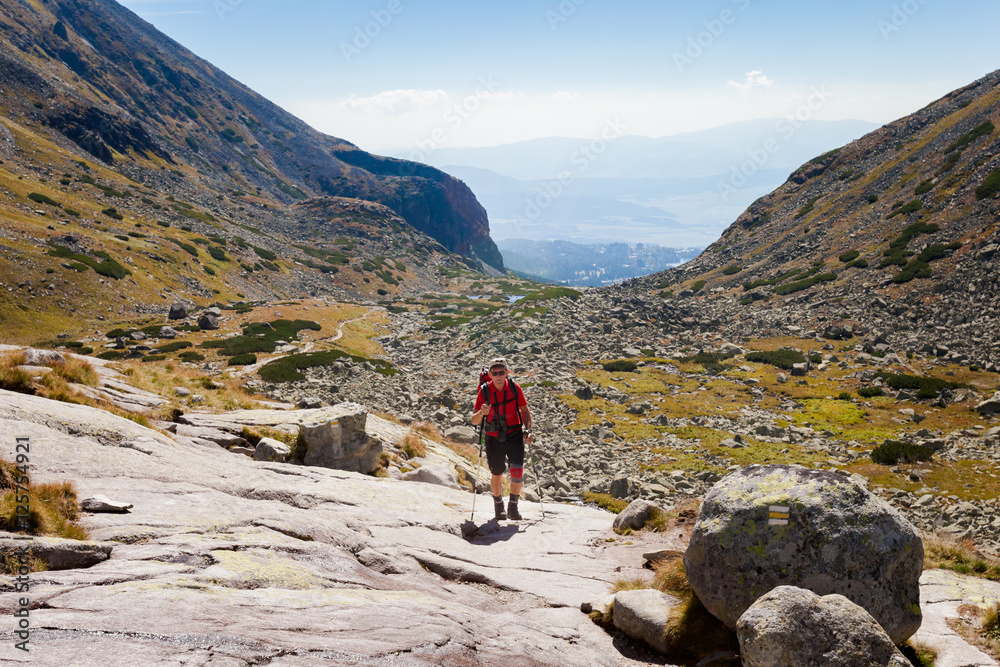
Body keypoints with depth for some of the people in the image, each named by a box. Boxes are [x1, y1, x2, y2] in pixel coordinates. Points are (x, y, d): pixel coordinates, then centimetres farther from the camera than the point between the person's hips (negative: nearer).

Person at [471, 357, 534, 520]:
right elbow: (474, 421, -12)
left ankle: (513, 507, 7)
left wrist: (528, 430, -10)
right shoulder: (484, 391, -12)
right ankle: (498, 505, 39)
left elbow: (525, 410, 3)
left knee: (517, 472, -14)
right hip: (494, 438, 0)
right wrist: (482, 413, -33)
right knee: (496, 476, 12)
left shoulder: (514, 387, -10)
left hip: (514, 435, 0)